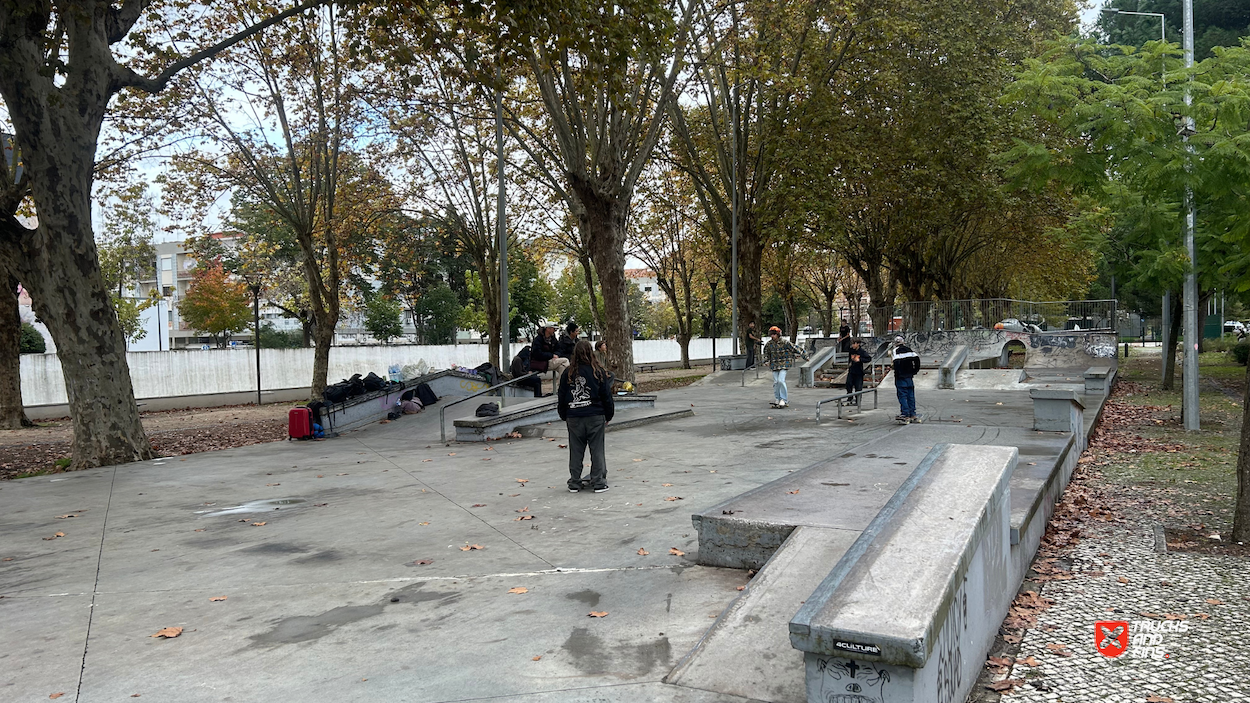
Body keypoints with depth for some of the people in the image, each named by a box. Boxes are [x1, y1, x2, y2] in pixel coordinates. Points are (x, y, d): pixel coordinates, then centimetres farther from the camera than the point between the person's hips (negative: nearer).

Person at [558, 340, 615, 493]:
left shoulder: (568, 373, 1)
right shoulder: (599, 372, -4)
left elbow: (562, 397, 7)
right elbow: (607, 396, 0)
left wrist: (564, 416, 18)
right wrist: (608, 416, 11)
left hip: (573, 417, 2)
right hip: (595, 417, -2)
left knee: (575, 451, 9)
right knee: (597, 449, 5)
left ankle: (574, 483, 15)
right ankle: (599, 483, 7)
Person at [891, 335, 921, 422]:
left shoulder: (895, 350, -7)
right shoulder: (909, 349, 11)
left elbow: (896, 362, -20)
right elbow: (916, 358, 6)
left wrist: (897, 374, -14)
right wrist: (915, 371, 12)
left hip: (901, 377, -6)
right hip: (910, 376, 6)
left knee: (902, 396, -3)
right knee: (911, 395, 11)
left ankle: (905, 415, -6)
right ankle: (913, 414, 14)